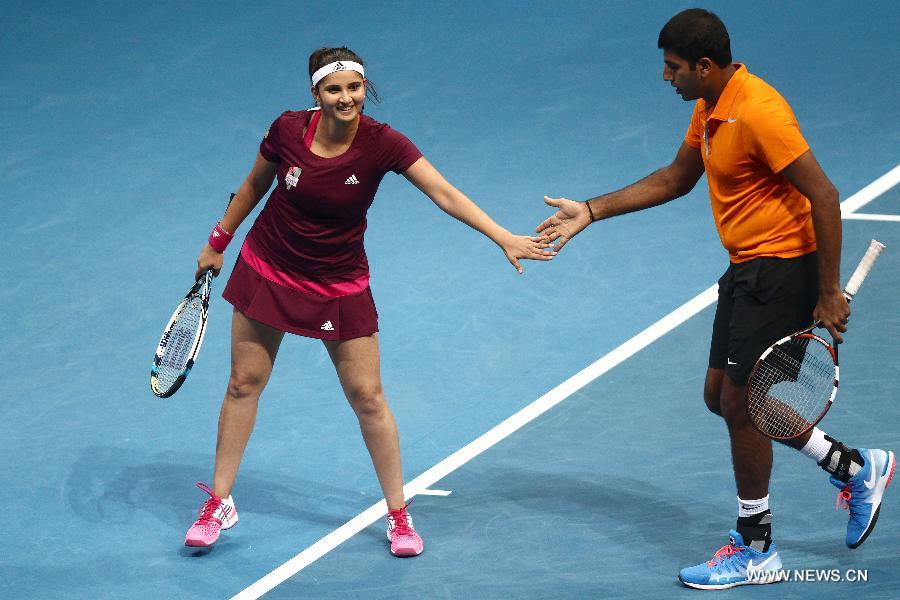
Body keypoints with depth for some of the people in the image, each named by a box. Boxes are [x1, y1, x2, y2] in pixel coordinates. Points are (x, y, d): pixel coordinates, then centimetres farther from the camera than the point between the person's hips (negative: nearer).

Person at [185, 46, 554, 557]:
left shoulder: (382, 143, -21)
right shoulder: (287, 130, -16)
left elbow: (446, 195, -27)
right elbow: (254, 185, 4)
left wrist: (505, 238, -38)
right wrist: (218, 243, 12)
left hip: (339, 284, -1)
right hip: (268, 268, 2)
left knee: (368, 397, 0)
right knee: (244, 383, 7)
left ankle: (399, 515, 13)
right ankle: (219, 504, 20)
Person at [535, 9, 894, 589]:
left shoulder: (758, 113, -23)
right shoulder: (710, 110, 8)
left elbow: (824, 196, -23)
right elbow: (676, 179, 24)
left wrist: (829, 293, -22)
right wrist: (590, 212, 20)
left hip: (781, 269, -10)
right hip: (745, 269, 10)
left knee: (739, 403, -4)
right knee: (722, 397, 13)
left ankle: (755, 551, 11)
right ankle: (856, 468, 24)